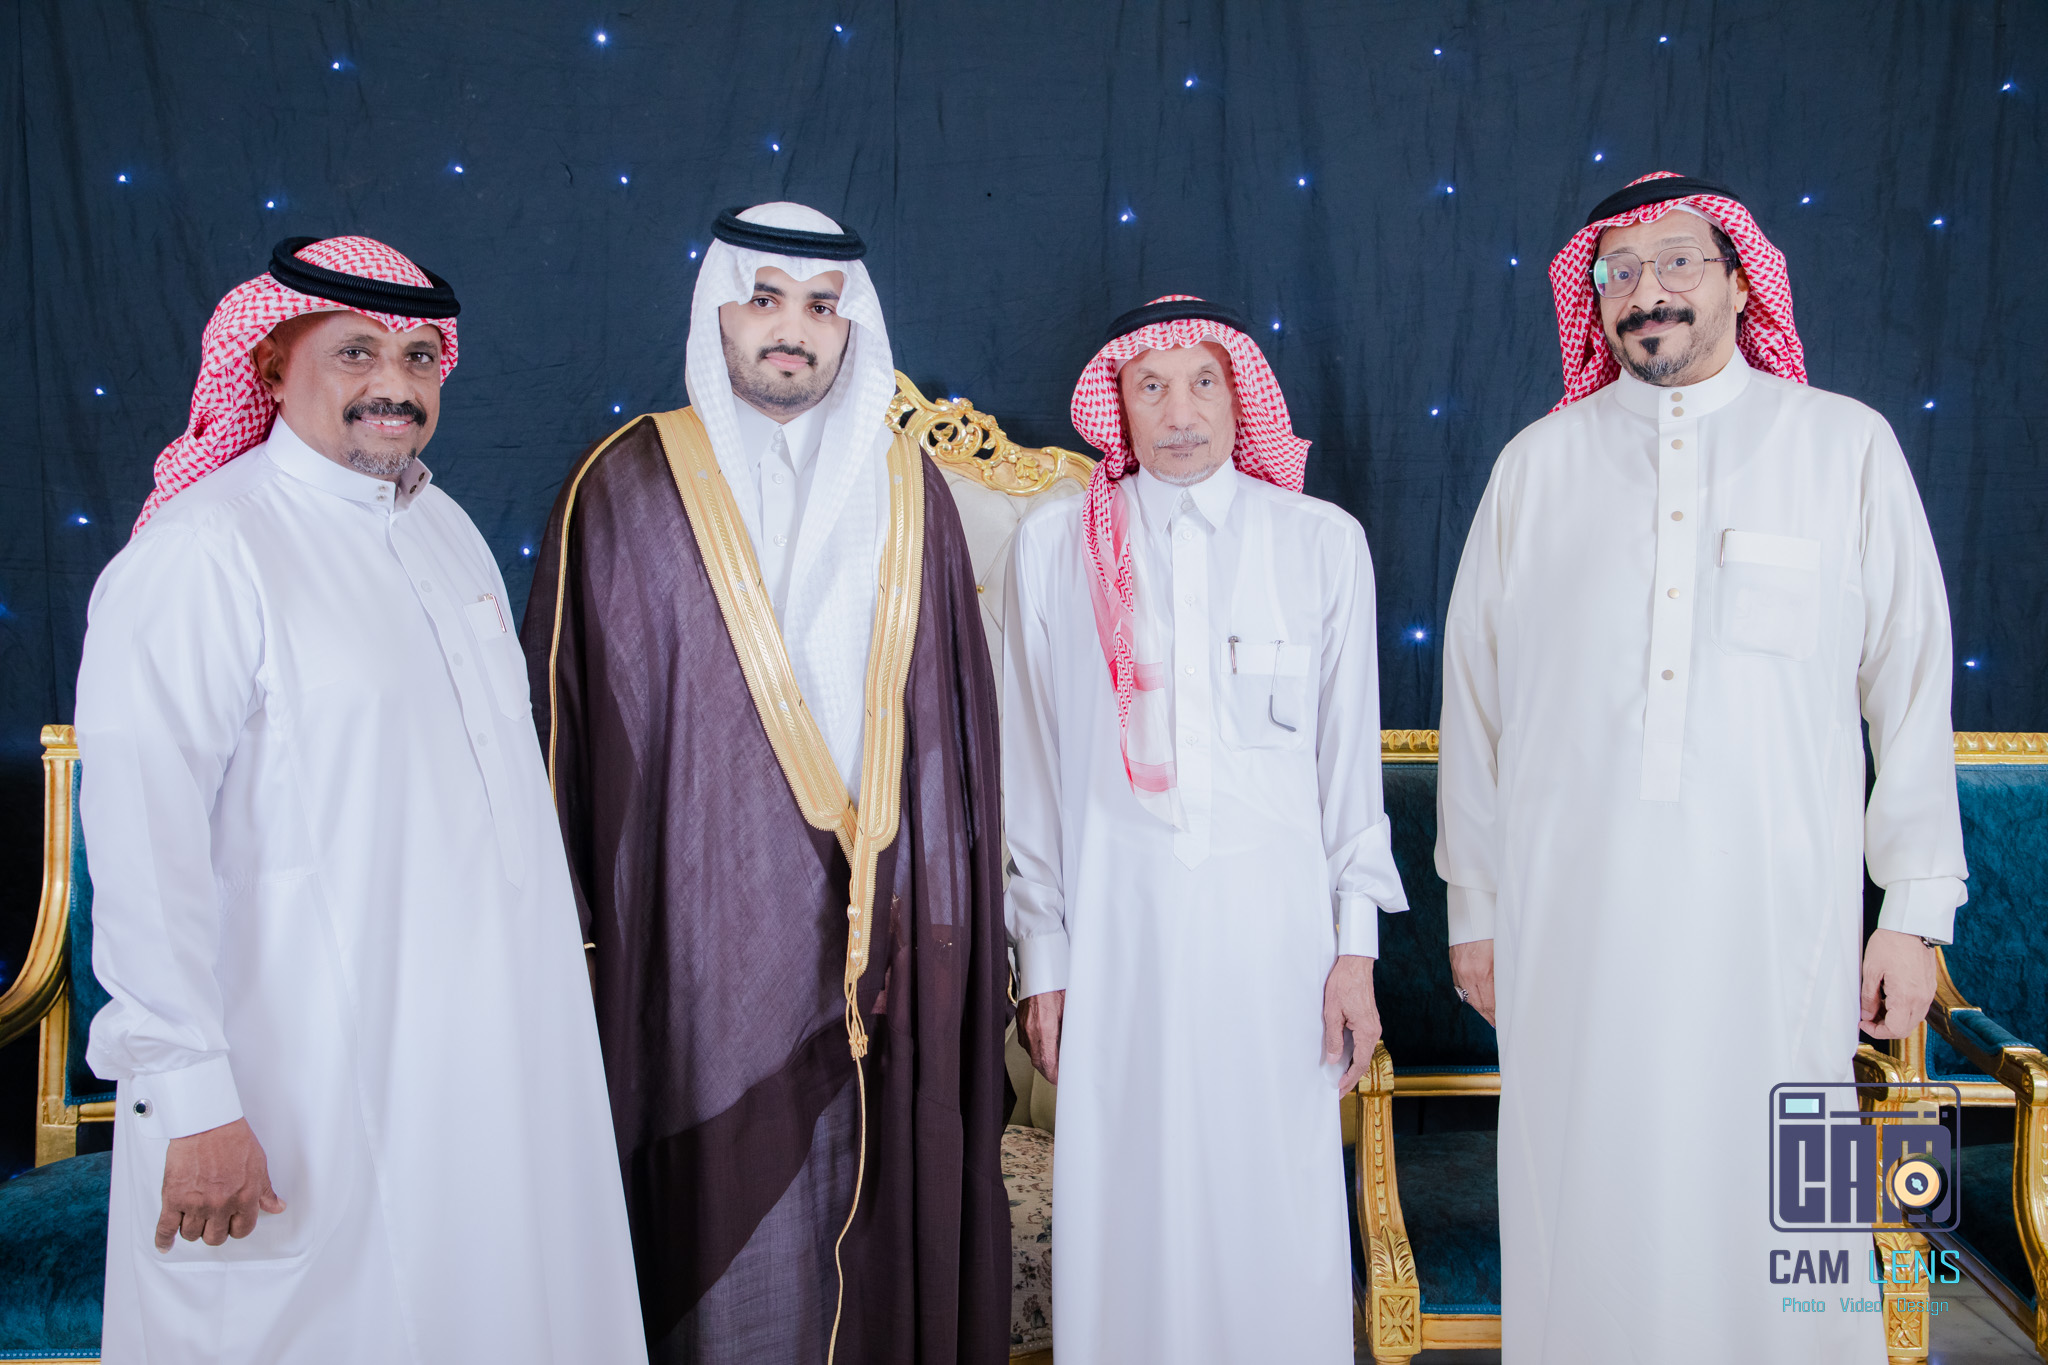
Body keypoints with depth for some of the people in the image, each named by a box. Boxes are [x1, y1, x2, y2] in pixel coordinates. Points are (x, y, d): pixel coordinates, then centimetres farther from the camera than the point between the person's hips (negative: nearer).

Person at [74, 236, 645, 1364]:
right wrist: (193, 1100, -21)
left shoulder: (444, 526, 10)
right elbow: (141, 836, -20)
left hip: (493, 1047, 8)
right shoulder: (203, 550, -15)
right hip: (317, 1088, -7)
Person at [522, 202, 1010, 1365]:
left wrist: (959, 907, 6)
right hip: (705, 915, -2)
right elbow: (571, 707, 0)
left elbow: (958, 703, 9)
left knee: (888, 1190, 10)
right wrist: (575, 919, -4)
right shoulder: (629, 486, 0)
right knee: (722, 1198, 5)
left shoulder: (907, 489, 8)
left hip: (888, 921, 3)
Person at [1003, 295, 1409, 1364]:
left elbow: (1349, 757, 6)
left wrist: (1356, 948, 3)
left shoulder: (1324, 543, 4)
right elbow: (1032, 770, 5)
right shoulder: (1054, 546, 3)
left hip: (1273, 920, 0)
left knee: (1280, 1205, 5)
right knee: (1127, 1208, 5)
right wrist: (1043, 956, 4)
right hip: (1119, 922, 0)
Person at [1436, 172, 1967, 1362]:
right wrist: (1473, 904, 8)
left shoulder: (1846, 446, 6)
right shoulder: (1539, 464, 8)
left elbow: (1913, 686, 5)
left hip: (1774, 910, -1)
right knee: (1589, 1204, 6)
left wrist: (1917, 908, 1)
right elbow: (1477, 694, 9)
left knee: (1772, 1200, 2)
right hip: (1574, 912, 1)